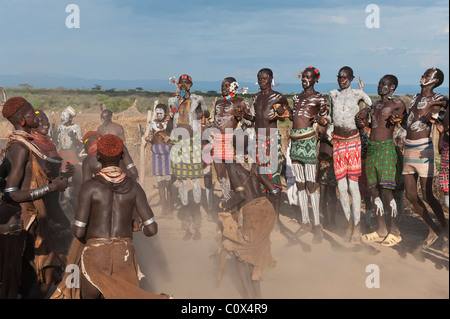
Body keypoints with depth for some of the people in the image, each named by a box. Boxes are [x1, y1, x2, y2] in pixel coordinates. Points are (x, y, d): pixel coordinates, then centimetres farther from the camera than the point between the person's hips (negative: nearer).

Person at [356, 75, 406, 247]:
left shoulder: (398, 104, 0)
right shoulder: (375, 104, 19)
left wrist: (398, 118, -12)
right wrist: (363, 117, 5)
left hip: (386, 148, -7)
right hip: (371, 148, 7)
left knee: (386, 190, -12)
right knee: (374, 189, 6)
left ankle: (395, 232, -2)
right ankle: (381, 230, 14)